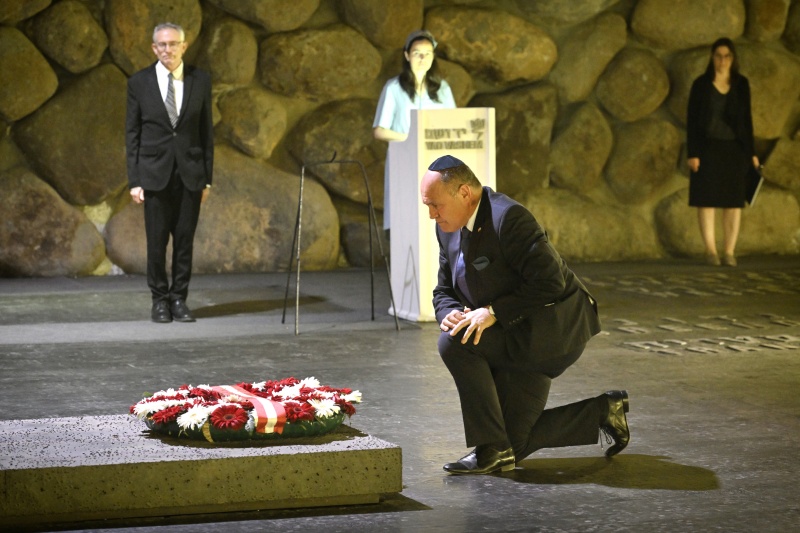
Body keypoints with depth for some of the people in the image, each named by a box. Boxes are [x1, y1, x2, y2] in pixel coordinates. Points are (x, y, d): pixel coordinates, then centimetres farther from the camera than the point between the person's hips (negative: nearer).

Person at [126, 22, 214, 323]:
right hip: (154, 172, -1)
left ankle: (179, 300, 11)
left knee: (185, 240, 2)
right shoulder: (139, 83, 1)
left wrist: (207, 177, 3)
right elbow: (132, 134, 2)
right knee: (157, 241, 1)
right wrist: (134, 180, -3)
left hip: (190, 173, 1)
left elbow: (207, 131, 7)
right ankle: (160, 300, 12)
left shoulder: (200, 81, 3)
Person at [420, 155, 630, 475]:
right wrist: (450, 314, -14)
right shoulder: (449, 228, 2)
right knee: (513, 446, 8)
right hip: (515, 338, 10)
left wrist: (494, 312, -30)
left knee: (455, 342, -28)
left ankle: (492, 448, -18)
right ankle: (602, 412, 23)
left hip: (550, 327, -9)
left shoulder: (508, 217, -24)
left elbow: (550, 282, -29)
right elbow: (443, 291, 10)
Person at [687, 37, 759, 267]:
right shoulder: (701, 84, -1)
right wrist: (692, 153, -9)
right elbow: (692, 119, -2)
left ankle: (730, 251, 5)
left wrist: (751, 152, 5)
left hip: (735, 148, 2)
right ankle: (710, 250, 4)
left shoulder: (741, 84, 6)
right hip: (708, 148, -2)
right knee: (707, 199, -1)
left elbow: (746, 118, 9)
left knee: (734, 201, 1)